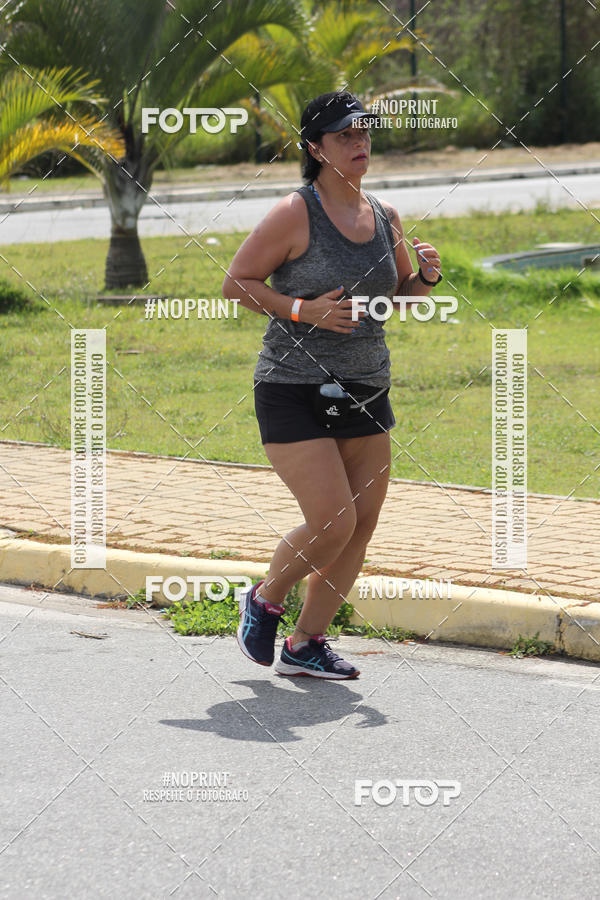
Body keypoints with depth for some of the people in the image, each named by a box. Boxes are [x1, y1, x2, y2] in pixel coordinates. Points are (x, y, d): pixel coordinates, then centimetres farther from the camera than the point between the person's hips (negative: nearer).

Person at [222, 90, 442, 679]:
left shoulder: (384, 216, 8)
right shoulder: (295, 214, -10)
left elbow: (400, 296, 21)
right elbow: (236, 283, -6)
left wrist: (425, 278, -1)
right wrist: (303, 311, -18)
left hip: (366, 389, 6)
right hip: (295, 389, -6)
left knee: (362, 525, 3)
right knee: (332, 522, -14)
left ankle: (305, 644, 16)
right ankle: (264, 602, 15)